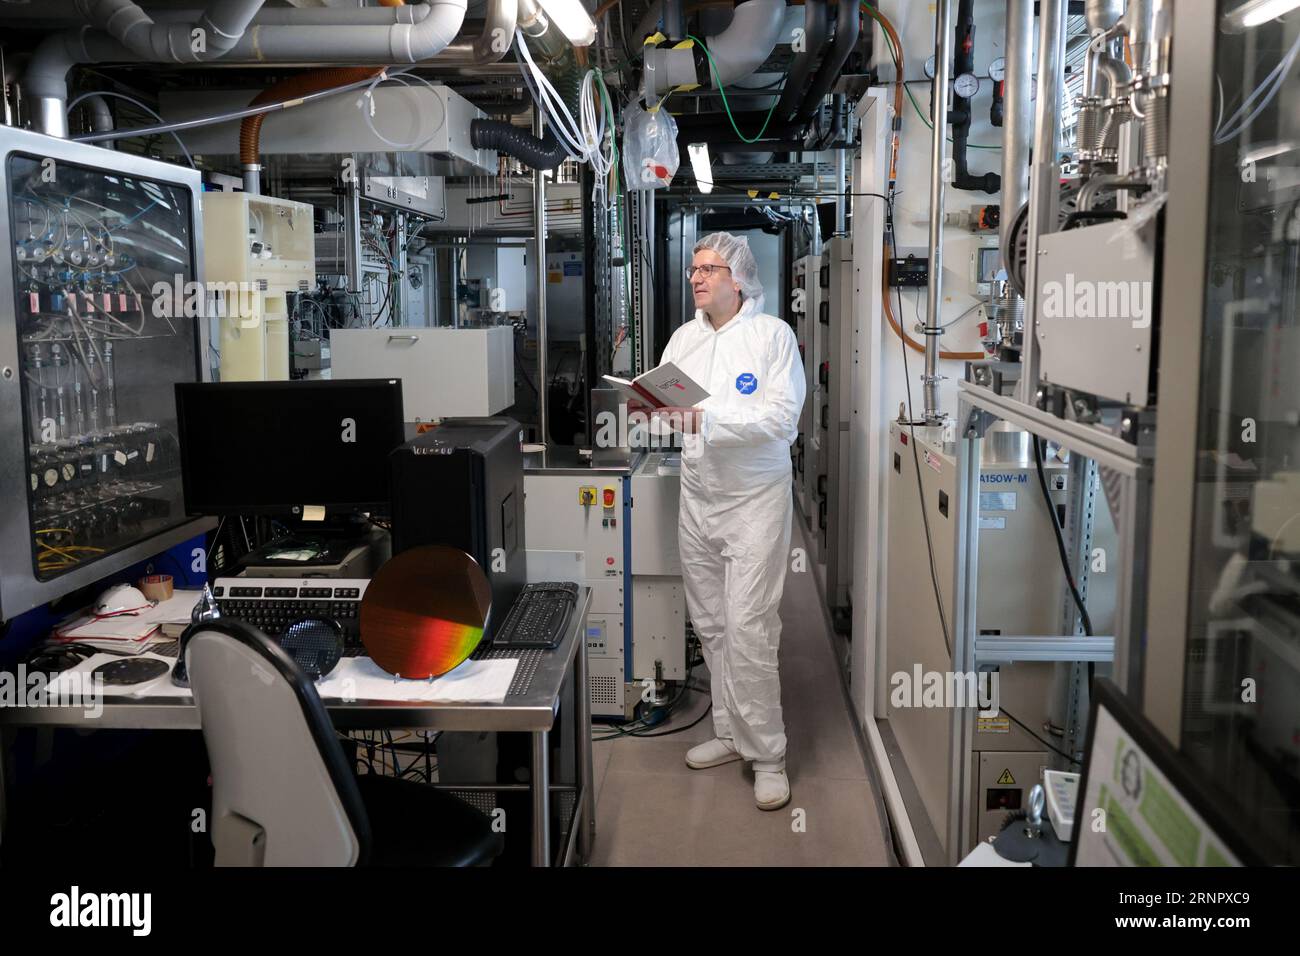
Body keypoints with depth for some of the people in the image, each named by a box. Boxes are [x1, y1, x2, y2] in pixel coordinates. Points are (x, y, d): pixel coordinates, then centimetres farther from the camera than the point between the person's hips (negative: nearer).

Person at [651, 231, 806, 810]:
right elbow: (663, 404, 5)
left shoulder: (773, 334, -6)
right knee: (710, 625, 11)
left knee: (748, 628, -9)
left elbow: (783, 416, -16)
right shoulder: (684, 337, 11)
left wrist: (707, 417, -26)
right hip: (698, 496, 6)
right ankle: (731, 733, 26)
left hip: (754, 499, -5)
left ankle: (767, 755, 4)